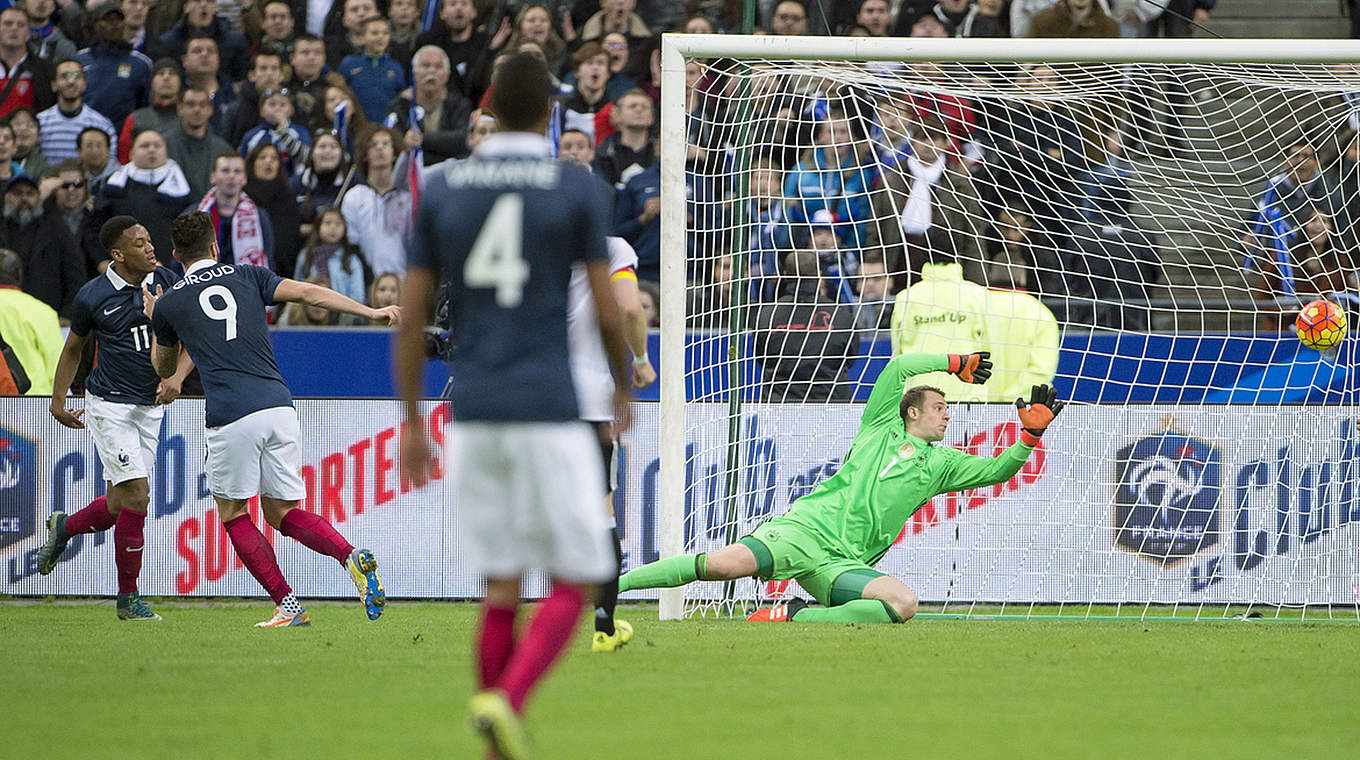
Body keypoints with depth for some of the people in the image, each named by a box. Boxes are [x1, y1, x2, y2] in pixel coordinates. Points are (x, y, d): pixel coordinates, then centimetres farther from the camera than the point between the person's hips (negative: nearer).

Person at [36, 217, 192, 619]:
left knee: (119, 504, 7)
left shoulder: (167, 282, -2)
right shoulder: (93, 296, -9)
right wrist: (58, 402, 11)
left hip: (150, 405, 4)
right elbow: (74, 347, 8)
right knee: (135, 494, -14)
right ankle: (128, 597, -2)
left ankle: (64, 527, 40)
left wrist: (176, 378, -17)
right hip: (109, 404, -4)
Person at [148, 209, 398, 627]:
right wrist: (371, 312, 2)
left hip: (230, 416, -3)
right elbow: (310, 293, 3)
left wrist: (155, 319, 44)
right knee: (281, 510, 13)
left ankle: (288, 605, 1)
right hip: (278, 403, 3)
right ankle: (351, 556, -14)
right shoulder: (247, 276, 16)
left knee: (233, 512, 14)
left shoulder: (168, 303, 12)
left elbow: (164, 368, 28)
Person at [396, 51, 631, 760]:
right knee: (574, 588, 5)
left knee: (503, 588, 15)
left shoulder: (440, 191, 5)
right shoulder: (580, 189, -5)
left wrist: (412, 425, 12)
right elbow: (608, 311, -4)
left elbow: (409, 317, 4)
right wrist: (624, 386, 16)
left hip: (471, 419, 4)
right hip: (551, 418, -4)